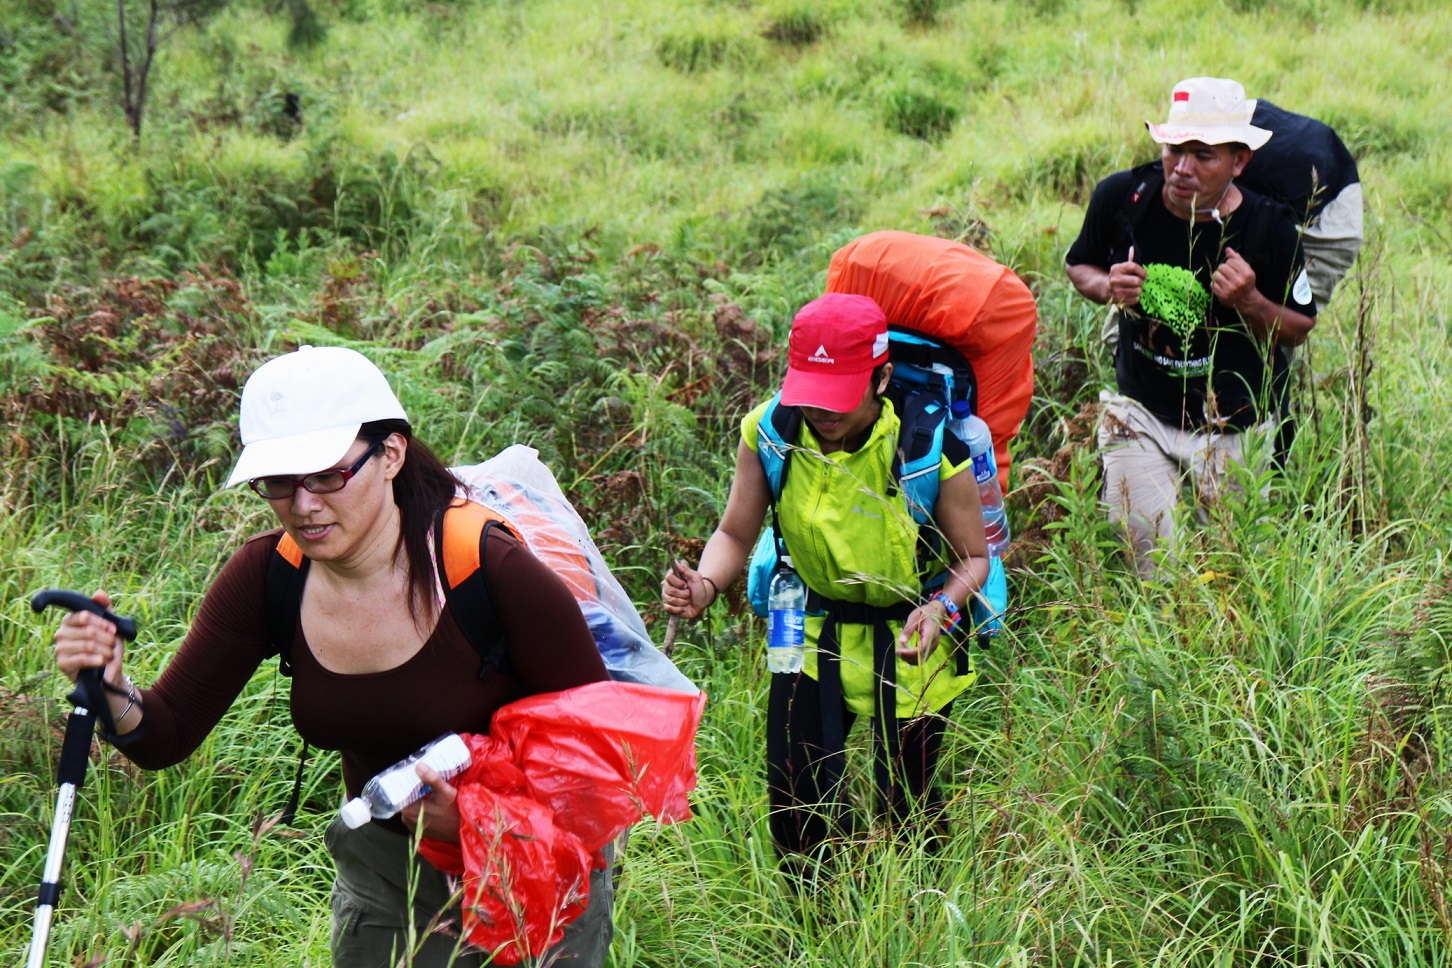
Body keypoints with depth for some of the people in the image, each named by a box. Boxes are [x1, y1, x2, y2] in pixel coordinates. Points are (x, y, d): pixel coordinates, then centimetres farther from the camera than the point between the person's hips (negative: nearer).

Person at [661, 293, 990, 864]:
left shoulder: (931, 447, -24)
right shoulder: (769, 431, -15)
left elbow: (973, 559, -12)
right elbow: (735, 535, -6)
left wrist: (942, 608, -34)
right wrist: (704, 586, -27)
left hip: (908, 643, -3)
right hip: (813, 632, 3)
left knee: (905, 803, 5)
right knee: (796, 806, 1)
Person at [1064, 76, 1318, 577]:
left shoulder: (1269, 229, -17)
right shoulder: (1121, 198, -14)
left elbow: (1299, 328, -4)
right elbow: (1079, 266, 6)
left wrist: (1249, 301, -25)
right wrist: (1107, 287, -18)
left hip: (1235, 427, 0)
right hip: (1141, 413, 0)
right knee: (1156, 565, -5)